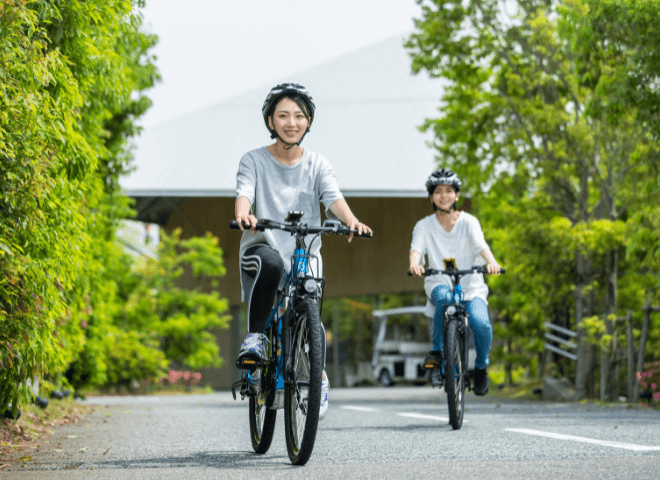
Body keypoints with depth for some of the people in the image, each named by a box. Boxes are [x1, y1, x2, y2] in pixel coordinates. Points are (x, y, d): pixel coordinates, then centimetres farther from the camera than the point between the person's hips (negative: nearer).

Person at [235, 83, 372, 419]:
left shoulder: (317, 165, 8)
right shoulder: (254, 160, 4)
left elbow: (333, 197, -10)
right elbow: (244, 192, -14)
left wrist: (351, 221, -33)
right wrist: (243, 214, -40)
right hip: (262, 248, -2)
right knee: (270, 262, -37)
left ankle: (319, 378, 14)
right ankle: (255, 336, -23)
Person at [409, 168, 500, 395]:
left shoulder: (468, 222, 1)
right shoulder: (424, 226, 4)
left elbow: (480, 245, -17)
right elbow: (417, 248, -14)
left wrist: (491, 262, -39)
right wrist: (414, 263, -39)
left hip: (471, 286, 0)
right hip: (439, 284, 0)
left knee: (481, 323, -28)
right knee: (444, 297, -38)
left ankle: (481, 368, 3)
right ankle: (437, 353, -19)